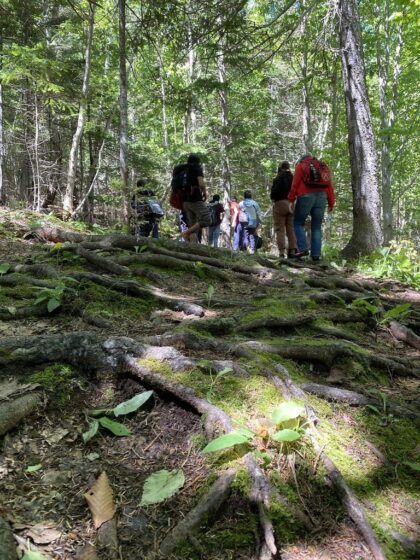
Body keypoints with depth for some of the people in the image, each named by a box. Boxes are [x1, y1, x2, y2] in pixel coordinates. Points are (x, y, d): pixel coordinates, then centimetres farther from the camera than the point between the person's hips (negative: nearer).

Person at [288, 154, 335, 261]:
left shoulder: (301, 166, 10)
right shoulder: (323, 167, 22)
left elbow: (295, 184, -2)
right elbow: (330, 187, 14)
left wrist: (291, 200, -2)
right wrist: (331, 203, 14)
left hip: (305, 197, -4)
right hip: (322, 197, 4)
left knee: (298, 223, 8)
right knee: (316, 227, 7)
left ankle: (303, 248, -8)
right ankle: (316, 254, 0)